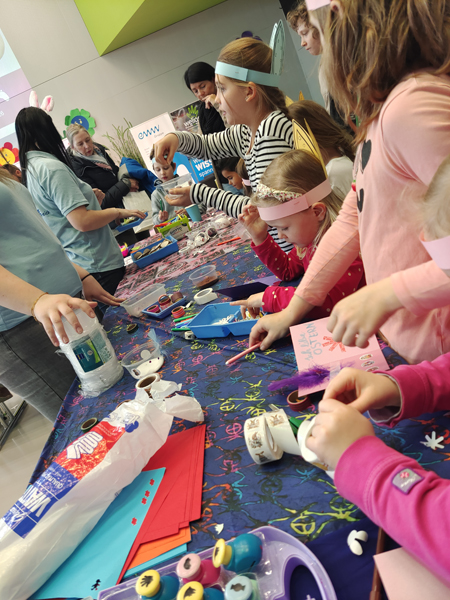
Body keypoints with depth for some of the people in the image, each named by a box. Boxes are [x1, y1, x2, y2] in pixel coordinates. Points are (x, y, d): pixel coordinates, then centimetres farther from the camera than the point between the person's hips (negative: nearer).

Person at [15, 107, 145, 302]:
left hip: (75, 264, 9)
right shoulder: (52, 167, -18)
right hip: (98, 264, -9)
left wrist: (87, 195, 20)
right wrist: (118, 212, -10)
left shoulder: (28, 171, 9)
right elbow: (82, 221, -23)